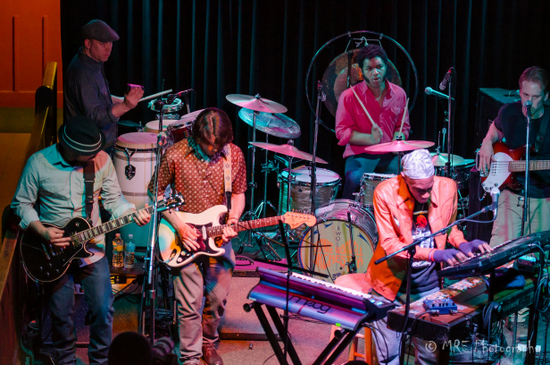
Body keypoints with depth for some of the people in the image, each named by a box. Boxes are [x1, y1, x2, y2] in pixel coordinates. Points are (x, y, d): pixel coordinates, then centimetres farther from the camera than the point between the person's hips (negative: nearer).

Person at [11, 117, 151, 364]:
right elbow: (22, 203, -3)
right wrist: (42, 231, -18)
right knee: (61, 314, 8)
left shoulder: (101, 160, -9)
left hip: (92, 248, 1)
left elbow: (113, 199, 1)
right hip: (55, 251, -1)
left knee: (103, 310, 4)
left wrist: (134, 213, -18)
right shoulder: (38, 163, -13)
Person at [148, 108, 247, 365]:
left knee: (217, 299, 11)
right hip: (184, 237, -3)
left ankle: (208, 343, 36)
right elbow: (155, 191, -3)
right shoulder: (175, 155, -14)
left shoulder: (235, 155, -5)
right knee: (190, 303, -4)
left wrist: (232, 221, -11)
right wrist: (178, 225, -12)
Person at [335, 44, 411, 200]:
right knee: (354, 179, -34)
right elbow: (342, 132, -5)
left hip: (389, 156, 3)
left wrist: (397, 139, -5)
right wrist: (370, 139, -19)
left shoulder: (398, 94, 8)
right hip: (359, 155, -3)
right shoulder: (349, 96, -4)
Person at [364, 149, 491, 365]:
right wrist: (434, 254, -31)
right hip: (392, 283, -2)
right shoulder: (385, 193, -18)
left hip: (427, 284, 2)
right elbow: (389, 244, -20)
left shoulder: (447, 188, -8)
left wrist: (462, 244, -11)